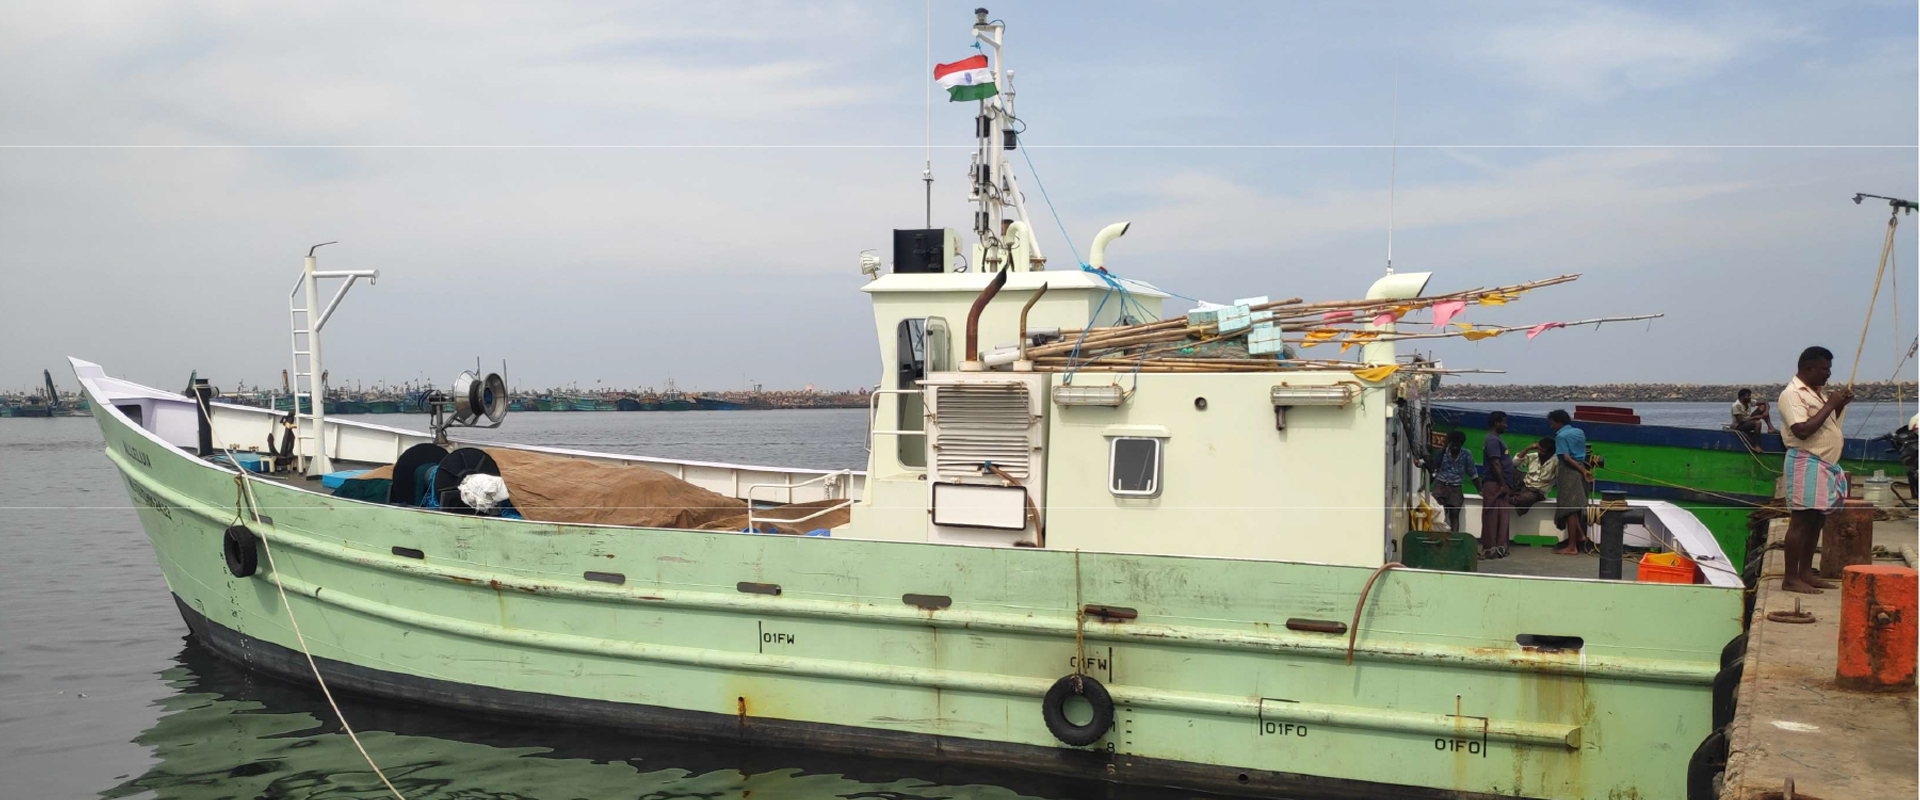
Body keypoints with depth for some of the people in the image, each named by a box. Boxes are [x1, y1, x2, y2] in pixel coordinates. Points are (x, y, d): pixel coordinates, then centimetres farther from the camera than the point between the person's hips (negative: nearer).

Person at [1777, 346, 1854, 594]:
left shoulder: (1818, 392, 16)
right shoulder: (1792, 394, -13)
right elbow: (1803, 430, -24)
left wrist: (1840, 404, 10)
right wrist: (1830, 405, -17)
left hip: (1826, 464, 10)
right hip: (1806, 462, -10)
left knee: (1817, 520, 12)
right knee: (1801, 521, -8)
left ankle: (1805, 573, 18)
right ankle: (1790, 578, -6)